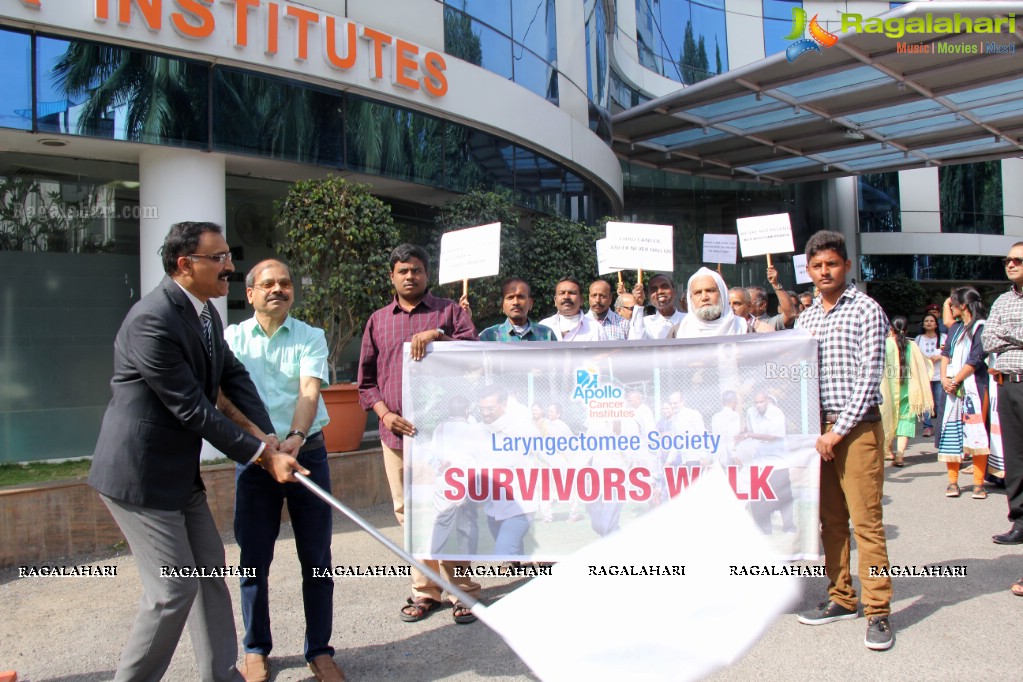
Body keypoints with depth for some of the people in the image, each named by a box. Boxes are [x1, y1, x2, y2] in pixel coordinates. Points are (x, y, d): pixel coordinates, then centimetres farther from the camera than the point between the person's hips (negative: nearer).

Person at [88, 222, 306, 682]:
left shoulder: (206, 312, 5)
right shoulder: (153, 320, -24)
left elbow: (233, 376, 4)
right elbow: (192, 409, -24)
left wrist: (270, 440, -9)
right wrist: (261, 454, -19)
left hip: (181, 471, 10)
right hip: (140, 474, -9)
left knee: (209, 571, 15)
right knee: (174, 590, -2)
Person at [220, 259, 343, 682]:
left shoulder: (311, 337, 1)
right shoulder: (233, 338, 3)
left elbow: (309, 389, -14)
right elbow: (225, 397, -9)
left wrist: (296, 437, -32)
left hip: (307, 453, 0)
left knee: (317, 559, 5)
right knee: (254, 560, 9)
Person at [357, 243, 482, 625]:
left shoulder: (448, 311, 8)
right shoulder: (378, 321, 15)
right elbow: (367, 379, 14)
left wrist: (437, 335, -19)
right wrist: (384, 413, -1)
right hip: (397, 431, 3)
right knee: (409, 513, 9)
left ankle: (461, 590, 11)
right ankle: (425, 589, 21)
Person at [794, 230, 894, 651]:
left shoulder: (866, 310, -4)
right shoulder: (805, 319, 13)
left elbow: (869, 376, -10)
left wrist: (838, 431, -12)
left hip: (857, 427, -5)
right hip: (816, 428, 6)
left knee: (866, 521, -5)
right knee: (830, 520, 10)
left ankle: (878, 611, 3)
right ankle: (842, 598, 21)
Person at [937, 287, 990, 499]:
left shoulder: (981, 327, -4)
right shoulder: (955, 328, 18)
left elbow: (975, 360, -11)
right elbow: (946, 354, 13)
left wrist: (955, 380, -11)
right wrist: (944, 378, -2)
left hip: (974, 386, -6)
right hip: (953, 388, 6)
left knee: (976, 431, -7)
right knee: (951, 432, 2)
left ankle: (979, 482, -2)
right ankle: (952, 481, 5)